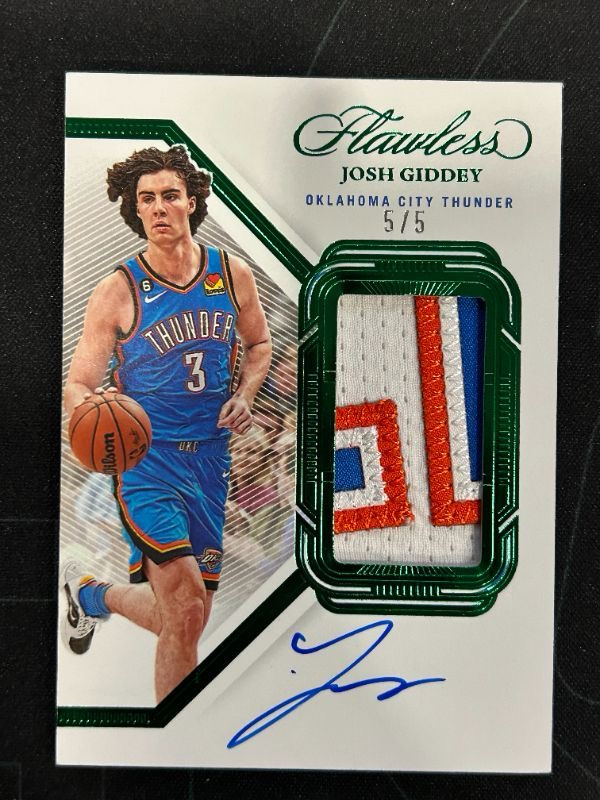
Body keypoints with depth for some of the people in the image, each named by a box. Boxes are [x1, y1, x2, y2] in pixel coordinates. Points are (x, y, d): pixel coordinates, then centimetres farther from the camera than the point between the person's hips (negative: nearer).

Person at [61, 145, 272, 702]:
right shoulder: (117, 291, -7)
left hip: (210, 455, 4)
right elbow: (77, 384, -4)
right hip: (145, 454, -4)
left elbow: (259, 344, 18)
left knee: (183, 618, 14)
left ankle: (92, 592, 45)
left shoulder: (233, 274, 2)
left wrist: (243, 396, -1)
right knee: (186, 610, -16)